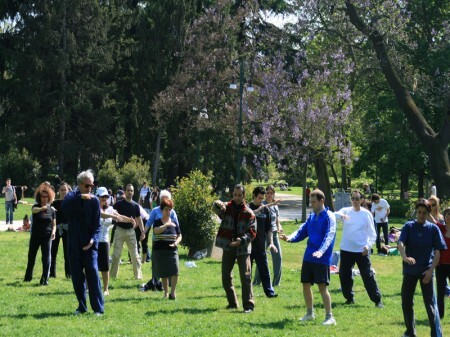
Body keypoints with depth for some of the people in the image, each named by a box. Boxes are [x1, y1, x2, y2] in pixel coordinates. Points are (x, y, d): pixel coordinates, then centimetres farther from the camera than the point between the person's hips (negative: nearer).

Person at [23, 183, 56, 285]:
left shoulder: (51, 210, 3)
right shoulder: (36, 207, -3)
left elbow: (54, 224, 9)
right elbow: (34, 210, -29)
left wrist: (53, 232, -13)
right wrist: (42, 208, -52)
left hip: (47, 237, 0)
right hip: (35, 236, 0)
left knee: (47, 259, -6)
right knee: (31, 257, 10)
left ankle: (44, 280, 0)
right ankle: (28, 277, 29)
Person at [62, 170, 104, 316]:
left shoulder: (94, 200, 0)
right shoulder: (72, 197, 3)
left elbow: (97, 224, -2)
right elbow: (64, 206, -20)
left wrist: (93, 239, -16)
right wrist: (80, 197, -29)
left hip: (89, 243, -2)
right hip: (74, 244, 2)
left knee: (93, 273, -10)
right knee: (77, 276, 6)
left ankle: (98, 308, -7)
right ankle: (82, 306, 18)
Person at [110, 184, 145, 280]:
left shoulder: (135, 205, 6)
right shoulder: (119, 203, -3)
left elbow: (138, 219, 10)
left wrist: (142, 231, 2)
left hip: (131, 231, 2)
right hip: (120, 230, -2)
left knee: (135, 255, 1)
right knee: (116, 254, 0)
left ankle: (138, 275, 6)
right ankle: (113, 274, 9)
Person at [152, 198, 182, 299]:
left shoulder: (174, 223, 9)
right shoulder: (157, 222, 2)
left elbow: (179, 236, 13)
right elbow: (156, 231, -19)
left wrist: (176, 242, -9)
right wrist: (167, 225, -26)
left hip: (172, 250, 1)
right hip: (159, 250, -1)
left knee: (175, 270, -17)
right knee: (163, 274, 5)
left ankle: (173, 292, -8)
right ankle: (166, 293, 17)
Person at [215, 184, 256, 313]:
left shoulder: (248, 213, -1)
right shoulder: (227, 207, 4)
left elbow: (252, 232, -4)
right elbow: (219, 209, -19)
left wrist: (242, 240, -22)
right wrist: (220, 207, -43)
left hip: (243, 248, -3)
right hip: (228, 247, 3)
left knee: (245, 277, -9)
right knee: (226, 277, 9)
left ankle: (248, 304, -6)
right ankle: (232, 303, 23)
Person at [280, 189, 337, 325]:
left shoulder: (329, 217, -9)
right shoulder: (312, 217, 14)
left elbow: (329, 236, -22)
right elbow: (302, 231, 9)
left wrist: (321, 251, -37)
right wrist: (290, 238, -11)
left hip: (322, 258, -7)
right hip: (308, 257, 8)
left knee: (322, 286, -8)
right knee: (306, 284, 12)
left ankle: (329, 317, -1)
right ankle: (310, 313, 27)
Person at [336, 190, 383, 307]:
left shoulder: (366, 214, -1)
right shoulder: (346, 211, 2)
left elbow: (372, 233, 1)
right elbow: (334, 215, -19)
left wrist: (368, 245, -16)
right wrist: (341, 215, -42)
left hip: (362, 251, -3)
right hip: (346, 250, 3)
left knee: (368, 276, -5)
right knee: (344, 275, 8)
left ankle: (377, 300, 1)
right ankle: (349, 298, 25)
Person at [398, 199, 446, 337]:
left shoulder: (433, 229, -2)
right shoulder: (408, 226, -2)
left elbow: (437, 252, -2)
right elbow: (400, 243, -15)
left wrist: (431, 270, -13)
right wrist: (405, 257, -36)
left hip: (426, 271, -2)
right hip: (410, 270, 2)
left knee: (430, 303, -5)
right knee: (406, 302, 10)